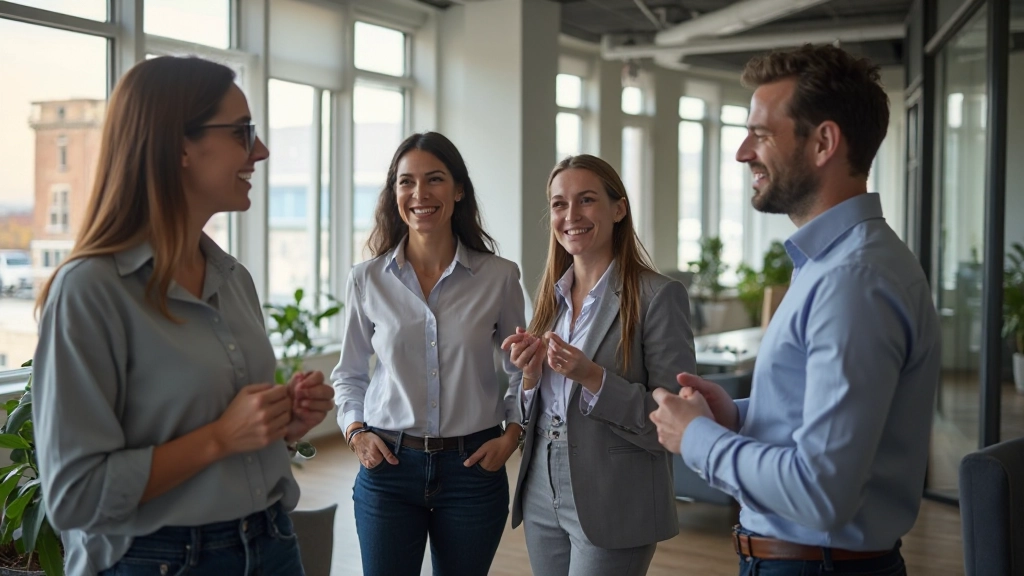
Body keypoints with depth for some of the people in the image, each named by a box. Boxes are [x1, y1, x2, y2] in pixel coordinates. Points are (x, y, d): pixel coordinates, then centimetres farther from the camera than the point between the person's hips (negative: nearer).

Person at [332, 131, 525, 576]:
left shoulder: (499, 277, -2)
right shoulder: (367, 280, 1)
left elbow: (521, 369, 9)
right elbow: (349, 374, 12)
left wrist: (511, 434, -4)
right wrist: (355, 431, -4)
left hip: (473, 468, 0)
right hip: (388, 465, 0)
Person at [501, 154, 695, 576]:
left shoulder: (658, 296, -12)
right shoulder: (552, 296, 7)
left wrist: (592, 377, -25)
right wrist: (531, 372, -8)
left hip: (613, 508, -6)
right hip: (542, 500, 6)